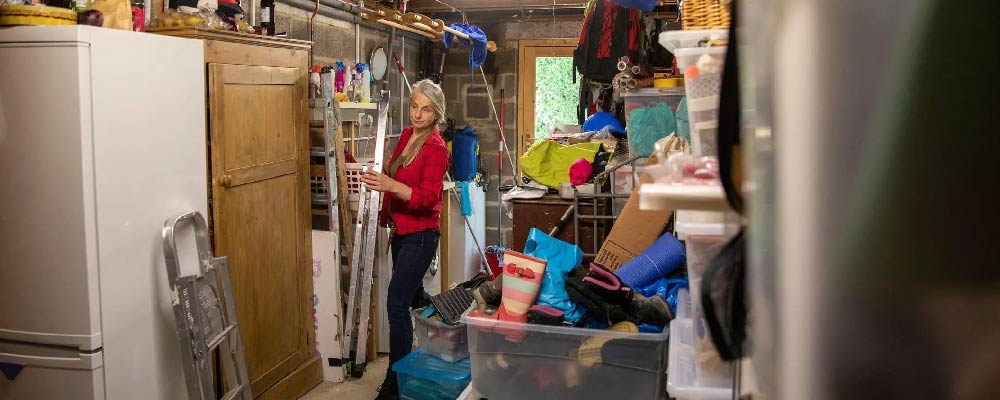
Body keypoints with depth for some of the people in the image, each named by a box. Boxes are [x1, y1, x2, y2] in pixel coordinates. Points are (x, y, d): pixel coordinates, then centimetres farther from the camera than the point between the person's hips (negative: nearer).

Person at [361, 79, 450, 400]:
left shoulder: (436, 147, -17)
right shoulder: (407, 135, 7)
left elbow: (427, 198, -26)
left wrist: (391, 186, -40)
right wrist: (387, 215, 30)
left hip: (420, 235, -9)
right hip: (402, 230, 9)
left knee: (397, 304, -11)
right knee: (414, 295, 24)